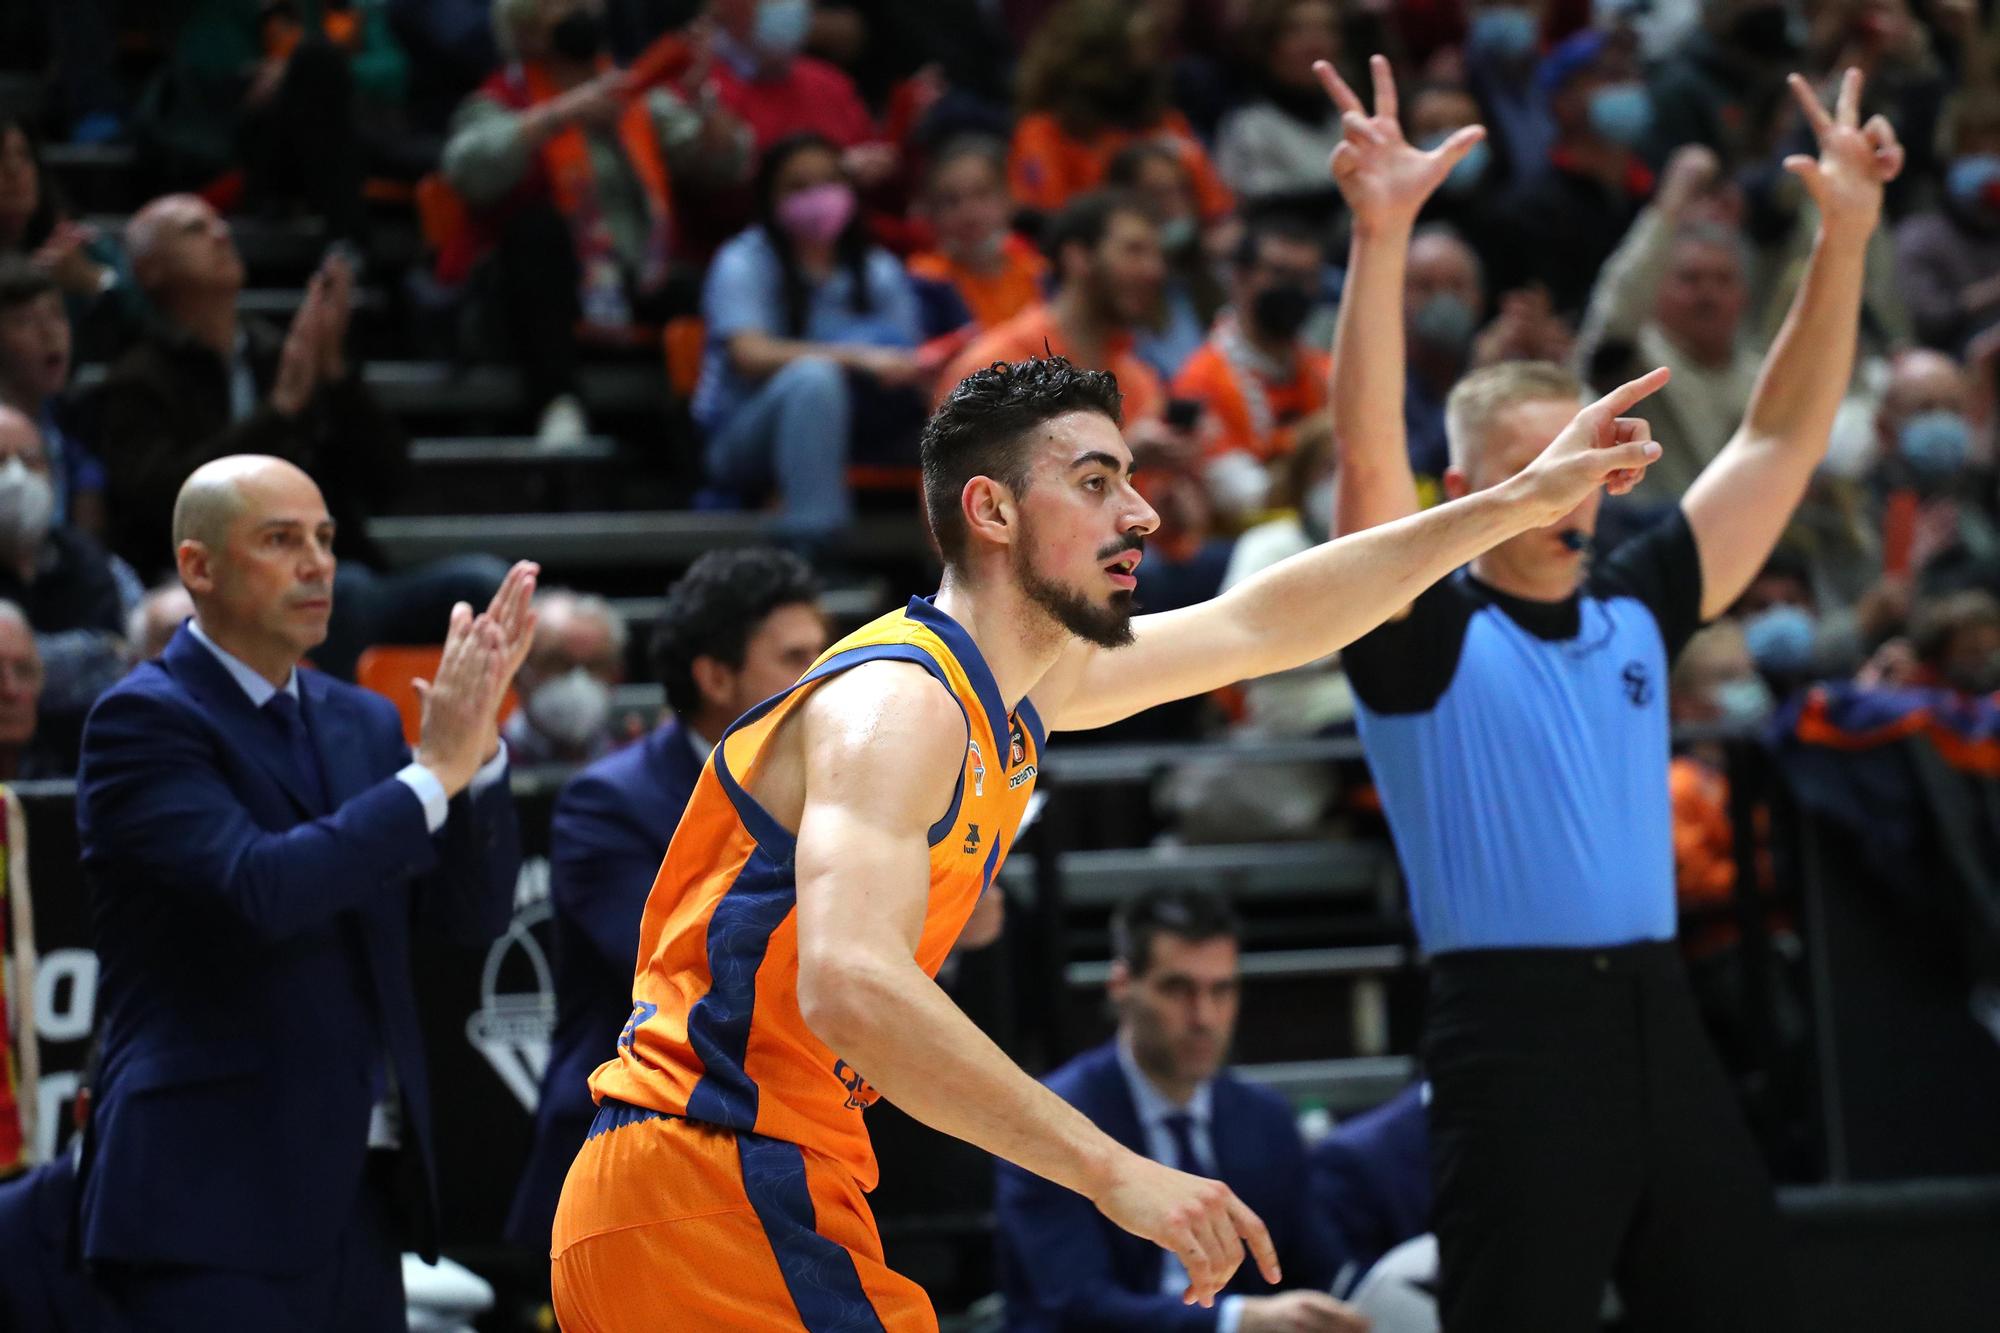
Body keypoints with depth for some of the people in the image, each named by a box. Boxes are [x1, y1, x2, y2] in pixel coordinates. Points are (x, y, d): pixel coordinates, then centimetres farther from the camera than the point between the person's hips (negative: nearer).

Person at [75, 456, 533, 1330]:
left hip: (357, 1194, 7)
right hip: (212, 1201, -7)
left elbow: (472, 912, 7)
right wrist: (433, 772, -18)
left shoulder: (361, 724, 15)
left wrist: (475, 745, -8)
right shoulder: (144, 719, -7)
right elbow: (261, 887, -22)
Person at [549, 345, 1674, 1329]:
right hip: (708, 1183, -10)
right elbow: (851, 988, -33)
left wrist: (1520, 502, 25)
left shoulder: (1027, 690, 14)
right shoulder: (897, 705, -17)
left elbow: (1266, 625, 26)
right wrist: (1117, 1173, -35)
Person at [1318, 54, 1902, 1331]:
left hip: (1663, 1022, 6)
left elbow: (1780, 439, 15)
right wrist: (1381, 240, -26)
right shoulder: (1426, 637, -1)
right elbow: (1369, 459, -16)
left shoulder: (1636, 609, 14)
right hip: (1516, 1042, -6)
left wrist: (1845, 235, 7)